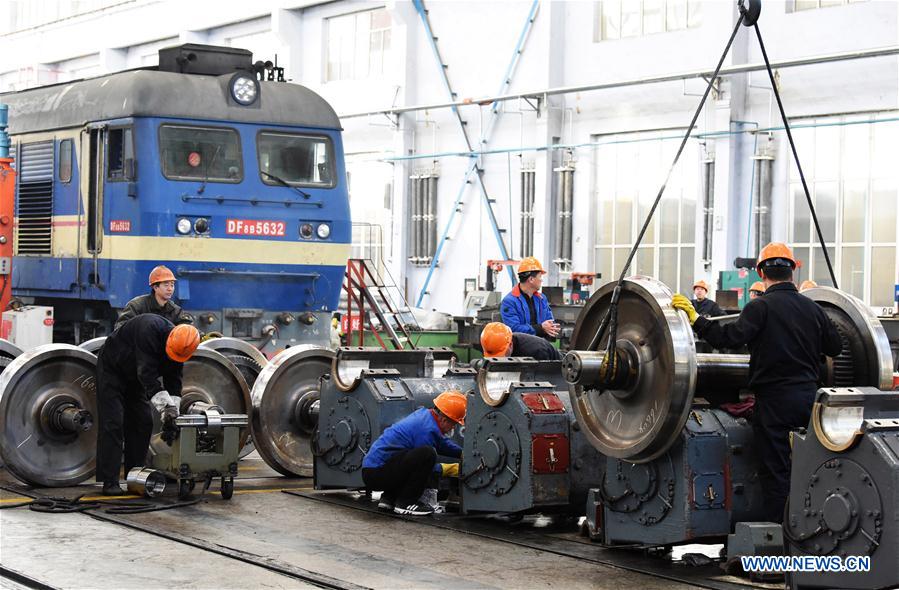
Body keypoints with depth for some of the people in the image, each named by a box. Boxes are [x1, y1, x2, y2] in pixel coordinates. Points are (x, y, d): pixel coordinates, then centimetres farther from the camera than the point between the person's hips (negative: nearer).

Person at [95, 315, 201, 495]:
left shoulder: (180, 346, -13)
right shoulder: (150, 329, -37)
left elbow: (174, 384, -7)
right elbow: (147, 373, -41)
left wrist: (171, 415, -18)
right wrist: (166, 407, -44)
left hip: (134, 377, 7)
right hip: (111, 369, -7)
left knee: (143, 424, 2)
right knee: (113, 424, -13)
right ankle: (109, 482, -13)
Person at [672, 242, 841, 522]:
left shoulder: (761, 307, -13)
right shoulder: (812, 308, 7)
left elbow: (730, 337, -25)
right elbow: (835, 348, 16)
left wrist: (696, 319, -20)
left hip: (775, 400, -6)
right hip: (808, 398, 6)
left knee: (776, 471, 0)